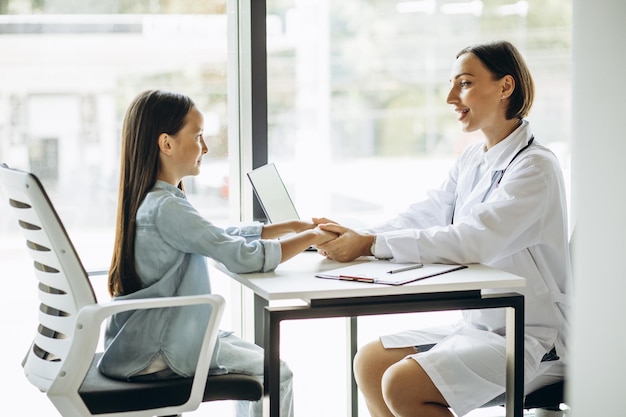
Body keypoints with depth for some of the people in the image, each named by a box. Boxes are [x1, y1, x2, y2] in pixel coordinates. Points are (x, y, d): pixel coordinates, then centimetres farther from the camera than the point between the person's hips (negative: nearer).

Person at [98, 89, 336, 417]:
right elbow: (243, 257, -25)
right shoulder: (167, 209, -23)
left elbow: (222, 237, 16)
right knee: (277, 374, 2)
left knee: (255, 359, 24)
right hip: (157, 353, -10)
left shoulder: (150, 202, 8)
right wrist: (312, 237, -12)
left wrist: (294, 226, 11)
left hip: (143, 341, 10)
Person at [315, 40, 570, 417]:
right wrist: (357, 237, -14)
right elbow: (423, 217, 4)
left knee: (402, 385, -22)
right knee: (369, 362, 4)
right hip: (479, 325, 9)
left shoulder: (536, 167, -17)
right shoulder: (473, 160, 10)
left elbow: (472, 241, -28)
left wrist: (370, 245, -27)